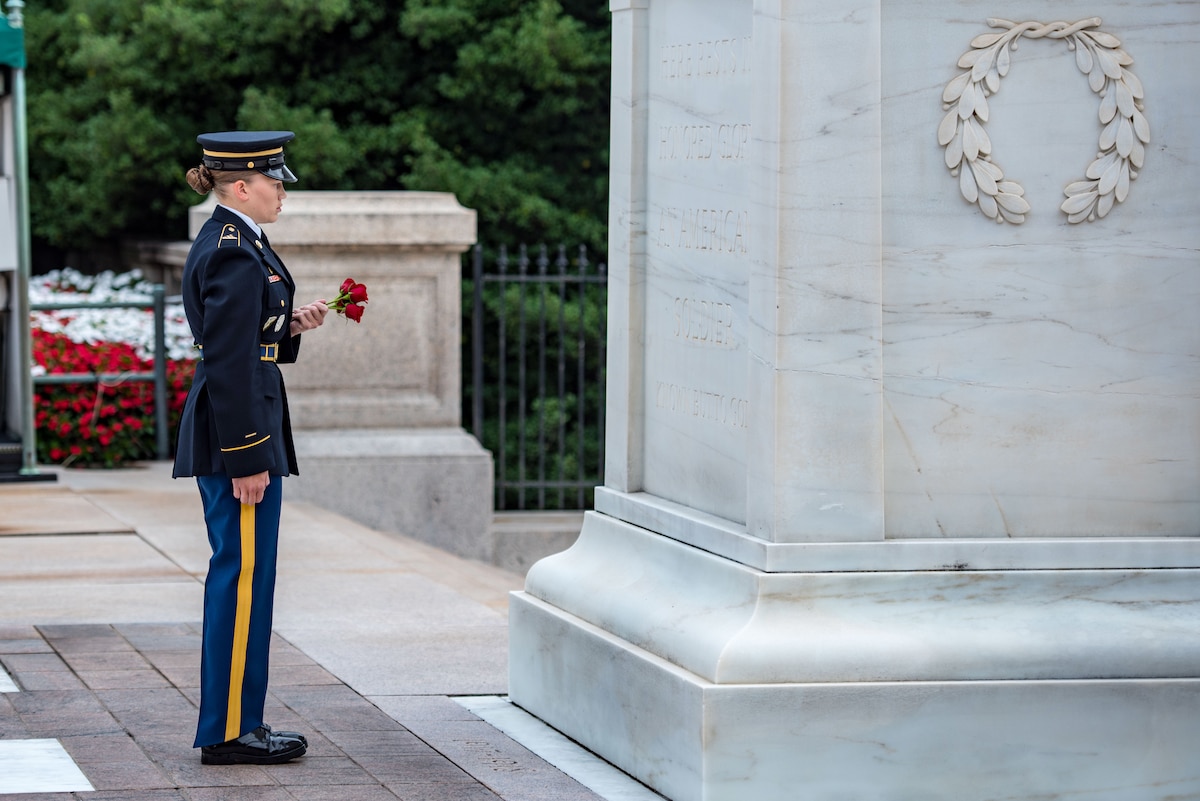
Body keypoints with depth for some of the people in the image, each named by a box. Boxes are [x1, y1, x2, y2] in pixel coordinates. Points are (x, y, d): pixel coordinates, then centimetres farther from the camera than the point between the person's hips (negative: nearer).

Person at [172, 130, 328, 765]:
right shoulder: (235, 253, -17)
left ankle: (238, 723, 19)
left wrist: (291, 324, 8)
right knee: (243, 576, -5)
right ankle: (229, 732, 0)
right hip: (237, 434, -11)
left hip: (239, 431, 11)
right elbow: (228, 363, -21)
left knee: (241, 577, 13)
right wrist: (247, 461, -21)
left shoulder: (227, 242, 15)